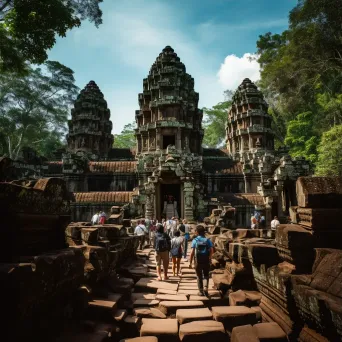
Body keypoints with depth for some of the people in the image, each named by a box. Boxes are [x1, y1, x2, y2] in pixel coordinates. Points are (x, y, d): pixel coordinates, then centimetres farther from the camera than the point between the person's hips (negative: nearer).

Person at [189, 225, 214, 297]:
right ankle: (205, 287, -1)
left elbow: (192, 252, -13)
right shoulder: (207, 240, -1)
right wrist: (209, 257, 7)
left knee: (199, 276, 14)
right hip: (206, 261, 1)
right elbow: (212, 250, -10)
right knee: (206, 275, 18)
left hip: (198, 261, -1)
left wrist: (190, 262, -9)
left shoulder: (195, 240, -6)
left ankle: (201, 291, 19)